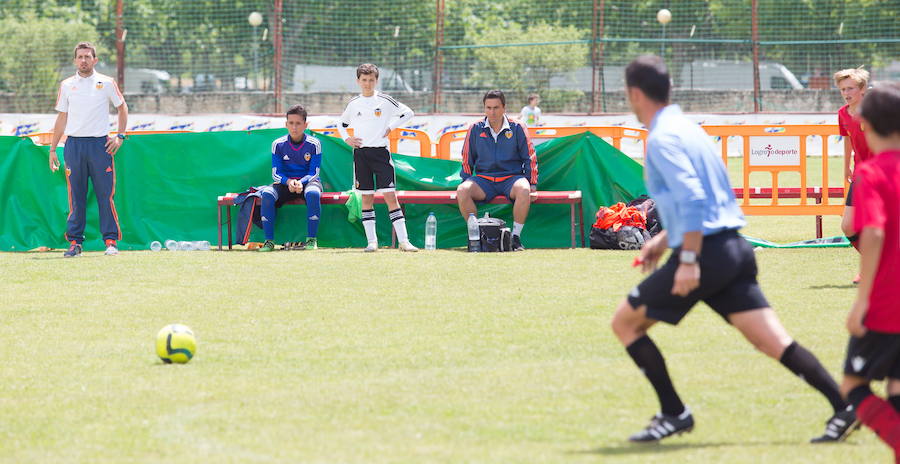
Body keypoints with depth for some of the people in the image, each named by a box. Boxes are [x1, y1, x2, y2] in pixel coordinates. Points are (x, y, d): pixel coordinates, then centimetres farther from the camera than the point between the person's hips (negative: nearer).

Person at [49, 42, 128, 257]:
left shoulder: (107, 83, 5)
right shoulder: (66, 85, 10)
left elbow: (122, 108, 13)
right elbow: (62, 118, 14)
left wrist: (120, 137, 2)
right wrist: (52, 149, 11)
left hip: (100, 144, -2)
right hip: (74, 144, 2)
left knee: (105, 195, -4)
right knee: (76, 197, 3)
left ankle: (111, 241, 0)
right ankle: (75, 242, 7)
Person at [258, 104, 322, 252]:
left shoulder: (314, 144, -7)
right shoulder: (278, 144, -3)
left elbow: (313, 173, -8)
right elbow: (276, 174, -3)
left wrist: (301, 183, -29)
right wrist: (288, 182, -25)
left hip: (307, 181, -2)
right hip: (285, 183, 2)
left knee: (312, 193, -38)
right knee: (267, 194, -30)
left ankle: (312, 239, -29)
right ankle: (269, 241, -25)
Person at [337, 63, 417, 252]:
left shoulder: (385, 101, 1)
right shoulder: (353, 104, 9)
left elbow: (408, 113, 9)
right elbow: (342, 123, 25)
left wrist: (390, 127, 1)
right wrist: (346, 138, 7)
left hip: (380, 152, -3)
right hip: (360, 153, 3)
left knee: (390, 196, -9)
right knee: (366, 198, 2)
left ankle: (403, 240, -11)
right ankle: (372, 241, 5)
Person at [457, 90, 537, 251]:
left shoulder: (517, 129, 3)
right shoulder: (475, 129, 6)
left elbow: (530, 158, 5)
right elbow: (467, 160, 13)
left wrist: (532, 186, -1)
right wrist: (466, 183, 4)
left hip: (511, 178, -1)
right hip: (483, 179, 2)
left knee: (523, 190, -36)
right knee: (462, 191, -29)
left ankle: (516, 237, -24)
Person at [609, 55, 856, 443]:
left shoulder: (662, 139, -10)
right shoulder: (687, 128, 20)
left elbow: (692, 198, -22)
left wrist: (689, 259, -24)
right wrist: (665, 238, 32)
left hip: (706, 252, -9)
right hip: (734, 248, 9)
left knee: (625, 322, 7)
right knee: (774, 341, 1)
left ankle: (674, 414, 5)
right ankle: (844, 407, -11)